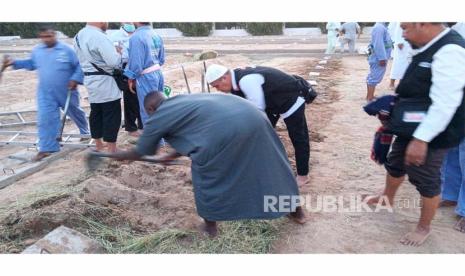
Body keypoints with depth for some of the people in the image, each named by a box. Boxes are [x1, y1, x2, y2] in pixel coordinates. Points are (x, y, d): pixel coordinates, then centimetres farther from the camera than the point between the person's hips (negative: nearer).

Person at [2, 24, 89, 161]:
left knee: (75, 113, 18)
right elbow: (31, 63, 20)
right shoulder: (37, 51, 3)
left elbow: (80, 65, -9)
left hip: (66, 92, -3)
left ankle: (85, 132, 45)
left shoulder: (67, 50, -12)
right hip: (46, 93, 3)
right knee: (45, 119, -5)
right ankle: (47, 148, 2)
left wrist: (75, 79, -20)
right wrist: (15, 63, 9)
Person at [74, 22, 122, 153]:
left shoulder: (79, 35, 9)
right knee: (112, 115, -1)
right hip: (104, 81, -9)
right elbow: (114, 61, -24)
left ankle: (99, 144, 29)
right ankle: (112, 149, 4)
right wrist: (119, 53, -5)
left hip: (90, 79, 9)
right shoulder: (99, 37, -21)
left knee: (96, 113, 17)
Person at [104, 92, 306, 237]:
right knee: (269, 163, 23)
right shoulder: (181, 102, 35)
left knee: (205, 172, 17)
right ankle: (295, 210, 42)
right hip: (252, 116, 8)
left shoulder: (157, 118, 16)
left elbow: (141, 153, 32)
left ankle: (210, 224, 33)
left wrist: (120, 156, 51)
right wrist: (172, 155, 56)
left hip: (226, 129, -8)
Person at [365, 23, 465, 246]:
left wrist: (421, 140, -28)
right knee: (395, 164, 24)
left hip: (430, 136, -9)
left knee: (427, 181, 8)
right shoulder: (428, 48, 5)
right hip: (412, 129, 9)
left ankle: (424, 228, 30)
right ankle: (387, 198, 50)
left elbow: (444, 104, -29)